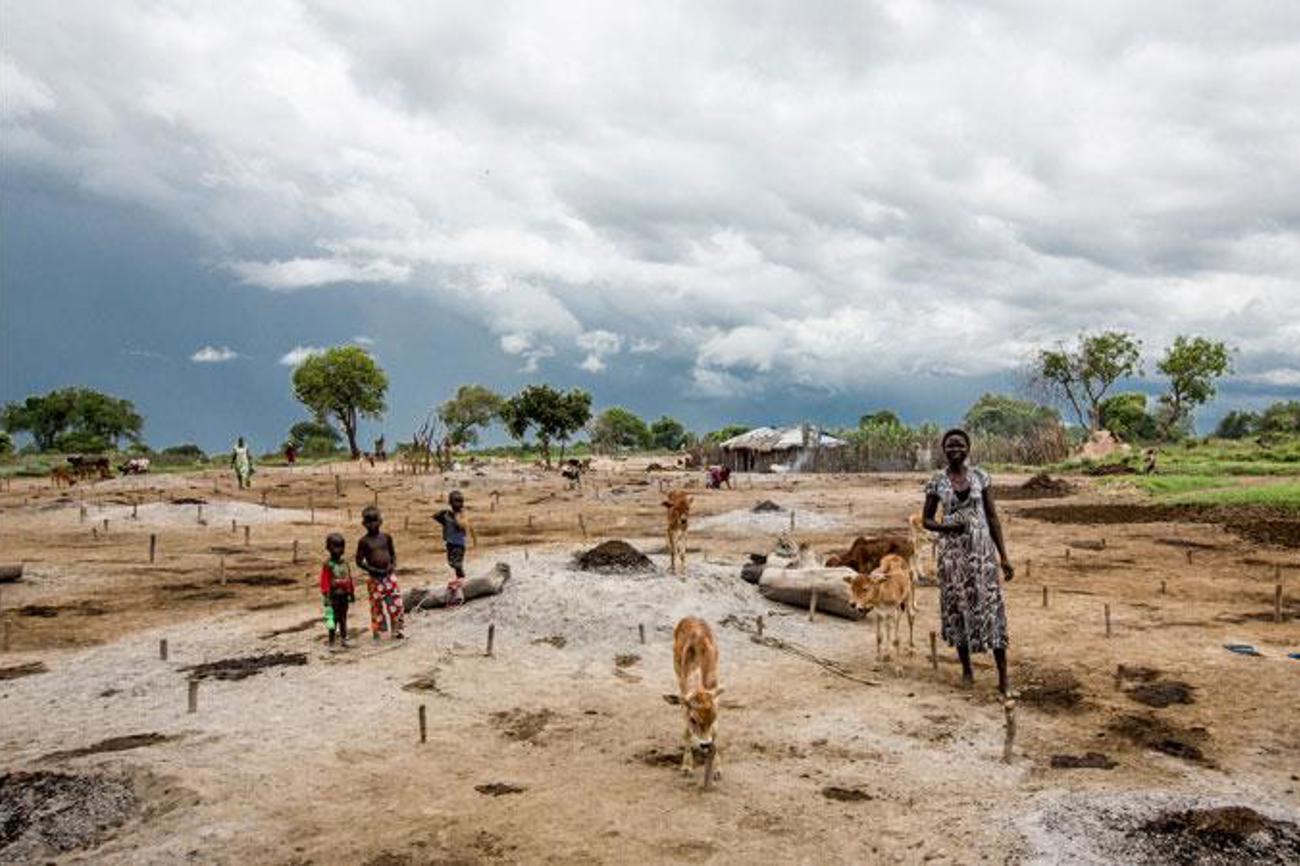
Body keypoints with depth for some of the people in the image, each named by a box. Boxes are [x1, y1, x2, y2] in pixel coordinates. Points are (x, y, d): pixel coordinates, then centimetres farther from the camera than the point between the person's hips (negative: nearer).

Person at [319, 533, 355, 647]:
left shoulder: (344, 563, 6)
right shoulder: (328, 564, -11)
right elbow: (325, 581, -12)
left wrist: (352, 592, 15)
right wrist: (326, 595, -15)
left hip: (344, 595, 5)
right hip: (334, 595, -5)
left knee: (343, 618, 13)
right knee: (333, 618, -2)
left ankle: (344, 639, 21)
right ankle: (331, 641, 7)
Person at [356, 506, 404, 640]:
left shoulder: (386, 537, 5)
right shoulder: (364, 541, -6)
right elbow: (359, 561, -5)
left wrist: (393, 565, -2)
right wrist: (373, 570, -14)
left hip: (388, 575, 4)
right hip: (374, 578, -3)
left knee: (396, 603, 4)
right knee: (377, 605, 3)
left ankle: (395, 630, 17)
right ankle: (376, 632, 16)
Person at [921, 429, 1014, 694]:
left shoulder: (980, 476, 0)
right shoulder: (937, 481, 0)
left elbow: (992, 517, 2)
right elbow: (926, 520, 6)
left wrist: (1003, 556, -1)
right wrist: (947, 527, -16)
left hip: (981, 549, -1)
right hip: (952, 551, 1)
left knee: (990, 606, -4)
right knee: (957, 607, 7)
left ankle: (1003, 676, 0)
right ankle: (966, 670, 22)